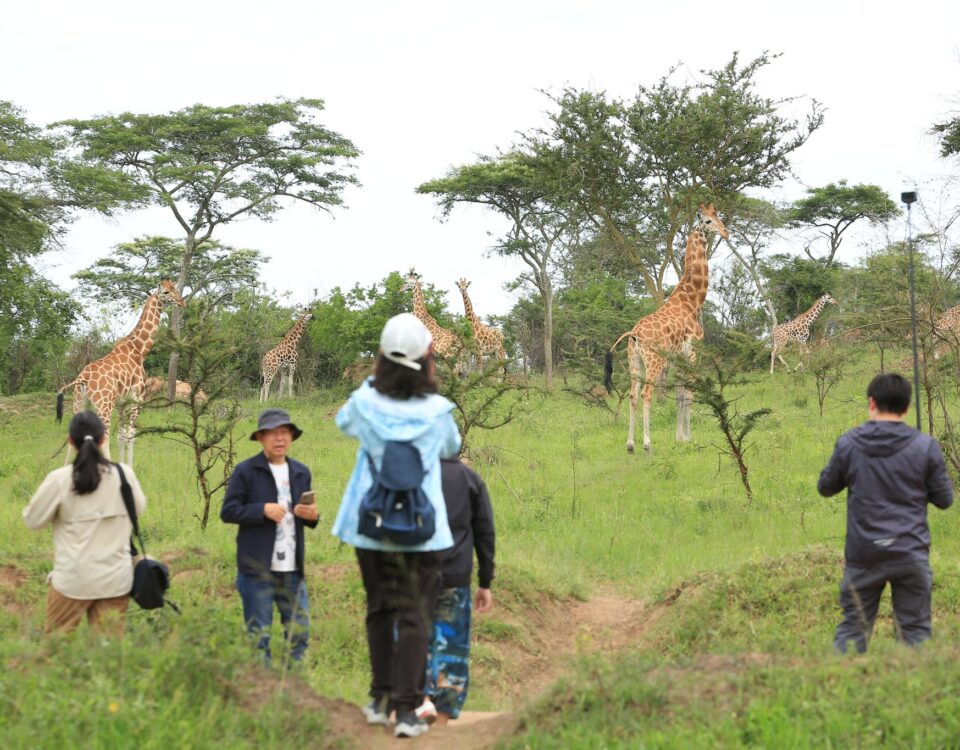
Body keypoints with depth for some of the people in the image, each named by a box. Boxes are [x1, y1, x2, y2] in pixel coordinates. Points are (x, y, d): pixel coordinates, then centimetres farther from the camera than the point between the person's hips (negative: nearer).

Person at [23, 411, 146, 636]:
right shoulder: (124, 474, -4)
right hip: (115, 579, 2)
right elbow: (139, 509, 14)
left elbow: (33, 520, 0)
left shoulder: (59, 480, -11)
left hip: (73, 579, -2)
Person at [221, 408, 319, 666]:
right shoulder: (245, 471, -2)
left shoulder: (301, 472, 14)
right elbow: (228, 511, -6)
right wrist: (263, 509, -18)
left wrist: (312, 515, -2)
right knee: (259, 633, 0)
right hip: (258, 567, -5)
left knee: (300, 629, 4)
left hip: (292, 568, 5)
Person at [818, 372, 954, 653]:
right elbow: (944, 499, 2)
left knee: (853, 627, 10)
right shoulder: (925, 446, -4)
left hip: (863, 555, 1)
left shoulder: (848, 443, -3)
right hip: (911, 554, -1)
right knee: (914, 629, 8)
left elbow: (825, 487, 9)